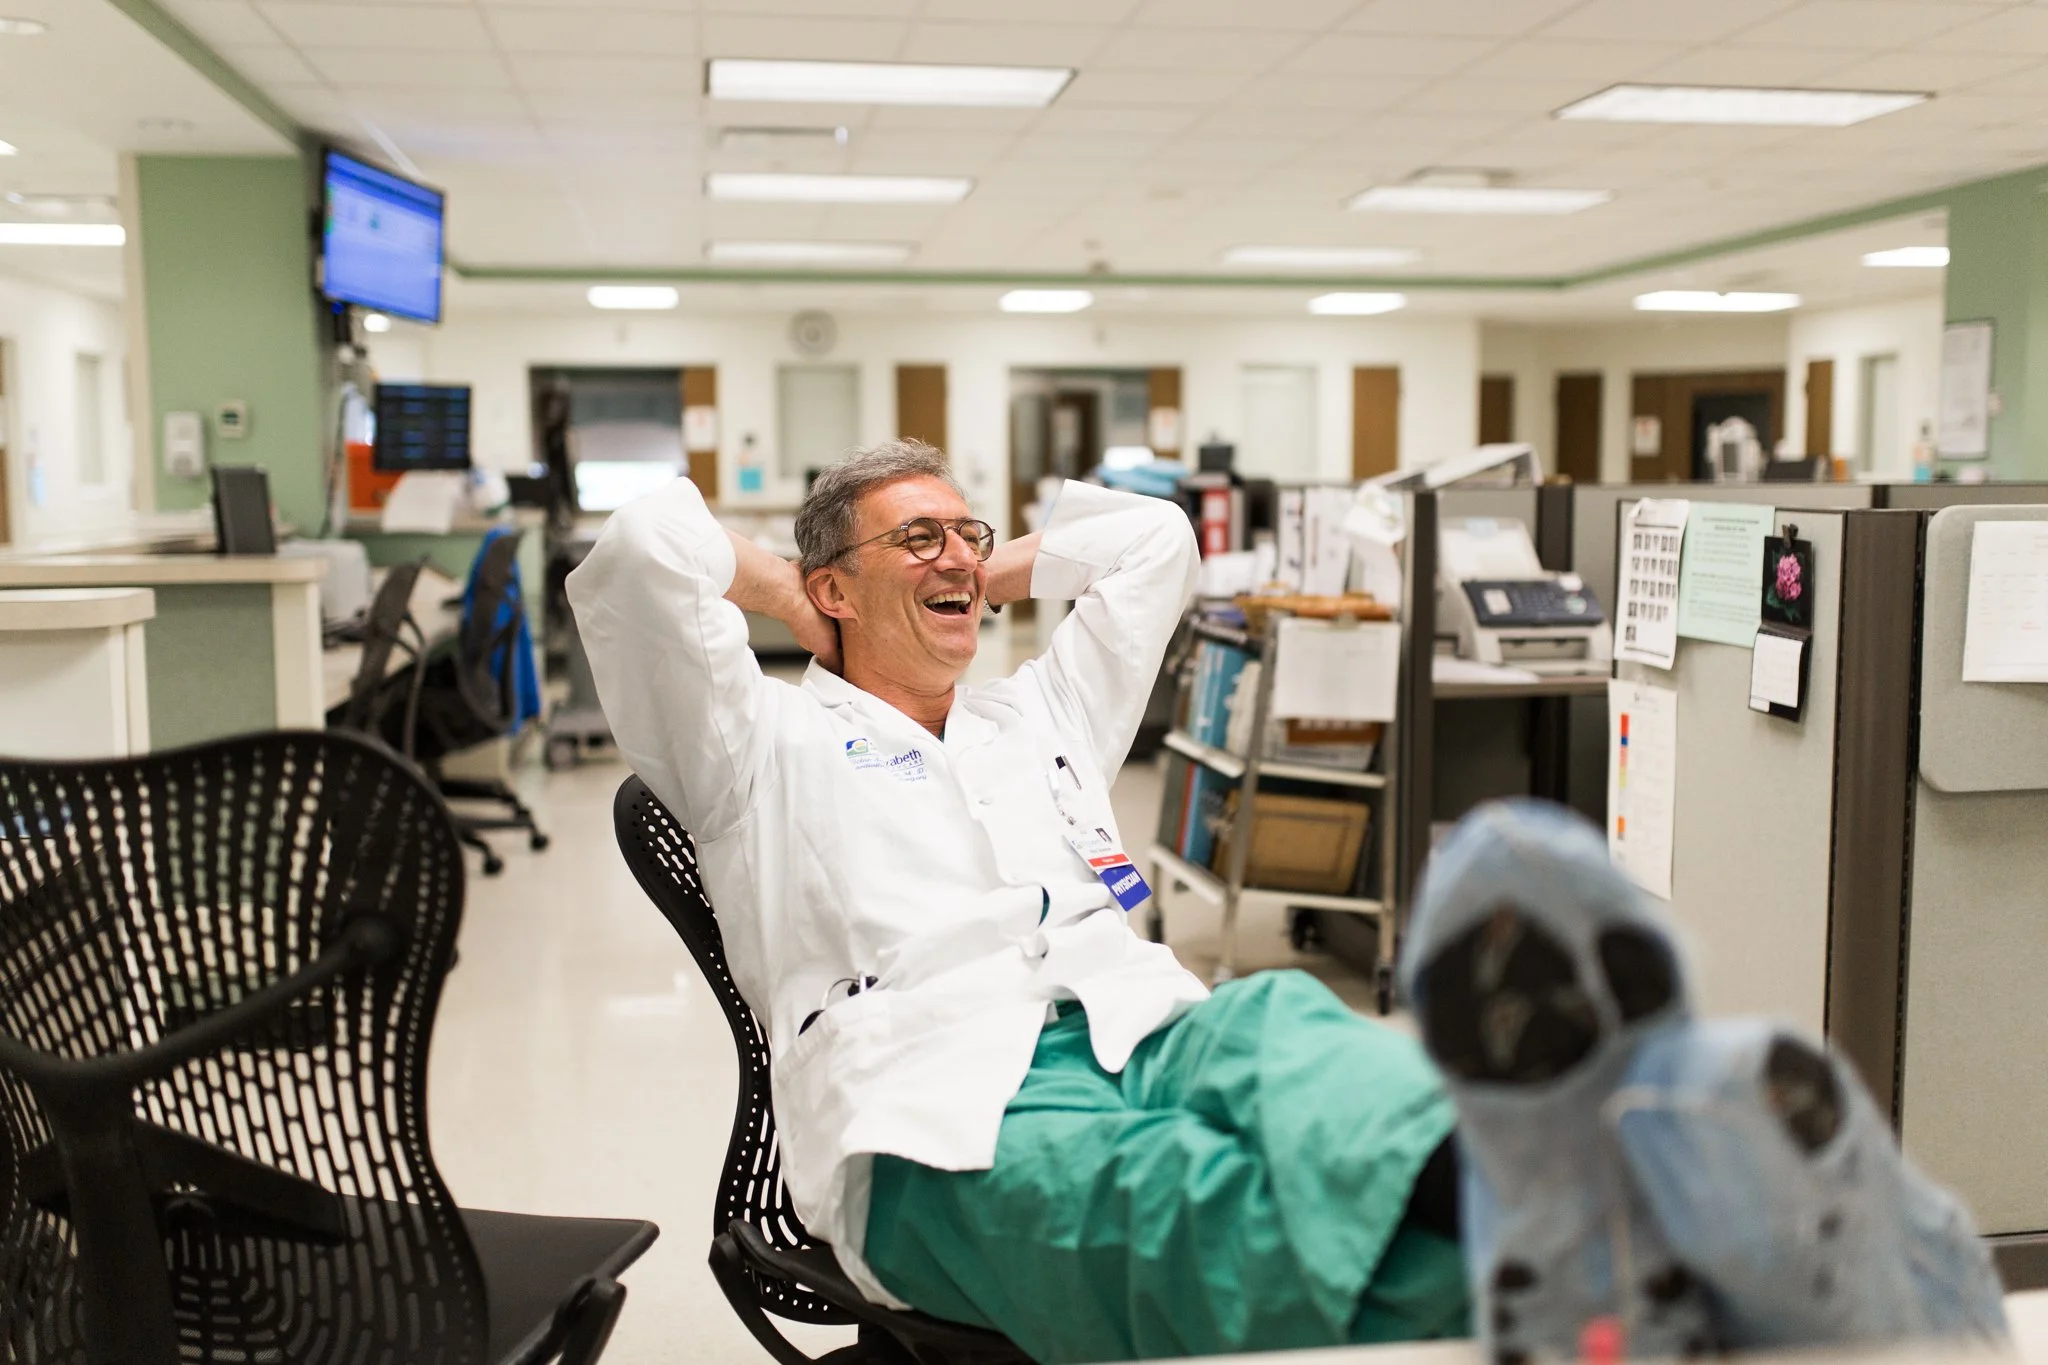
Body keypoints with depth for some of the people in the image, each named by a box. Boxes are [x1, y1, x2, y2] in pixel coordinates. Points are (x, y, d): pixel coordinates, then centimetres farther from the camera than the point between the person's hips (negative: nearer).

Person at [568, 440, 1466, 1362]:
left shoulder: (1039, 712, 36)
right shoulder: (778, 741, 19)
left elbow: (1153, 534, 45)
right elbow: (646, 545, 5)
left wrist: (986, 579, 42)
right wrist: (782, 594, 23)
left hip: (1141, 1031, 5)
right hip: (934, 1100, -5)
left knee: (1275, 1017, -34)